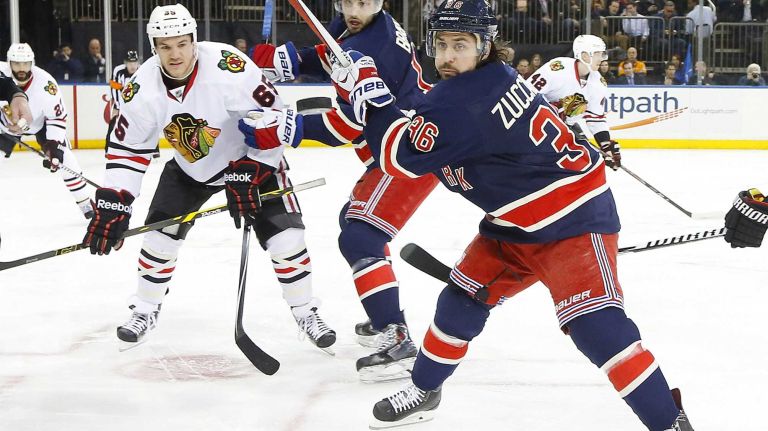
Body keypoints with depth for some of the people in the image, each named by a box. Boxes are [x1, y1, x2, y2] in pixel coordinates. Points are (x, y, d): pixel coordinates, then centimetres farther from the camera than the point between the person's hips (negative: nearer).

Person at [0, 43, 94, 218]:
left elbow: (57, 116, -22)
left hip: (40, 123, -1)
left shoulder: (45, 82, -30)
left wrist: (54, 145, -28)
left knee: (63, 158, -12)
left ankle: (85, 204, 1)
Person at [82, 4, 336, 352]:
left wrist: (247, 174, -28)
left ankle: (306, 313, 8)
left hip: (252, 159, -3)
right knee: (160, 234, -3)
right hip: (190, 167, 4)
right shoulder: (143, 88, -20)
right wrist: (112, 204, -18)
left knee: (285, 237, -12)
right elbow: (126, 149, -10)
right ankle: (145, 311, 20)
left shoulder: (227, 67, -34)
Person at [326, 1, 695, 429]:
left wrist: (366, 89, -17)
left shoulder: (462, 100, -26)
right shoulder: (496, 76, 2)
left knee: (595, 325, -22)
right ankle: (423, 392, 31)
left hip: (574, 218, -11)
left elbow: (401, 155, -24)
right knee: (464, 298, 14)